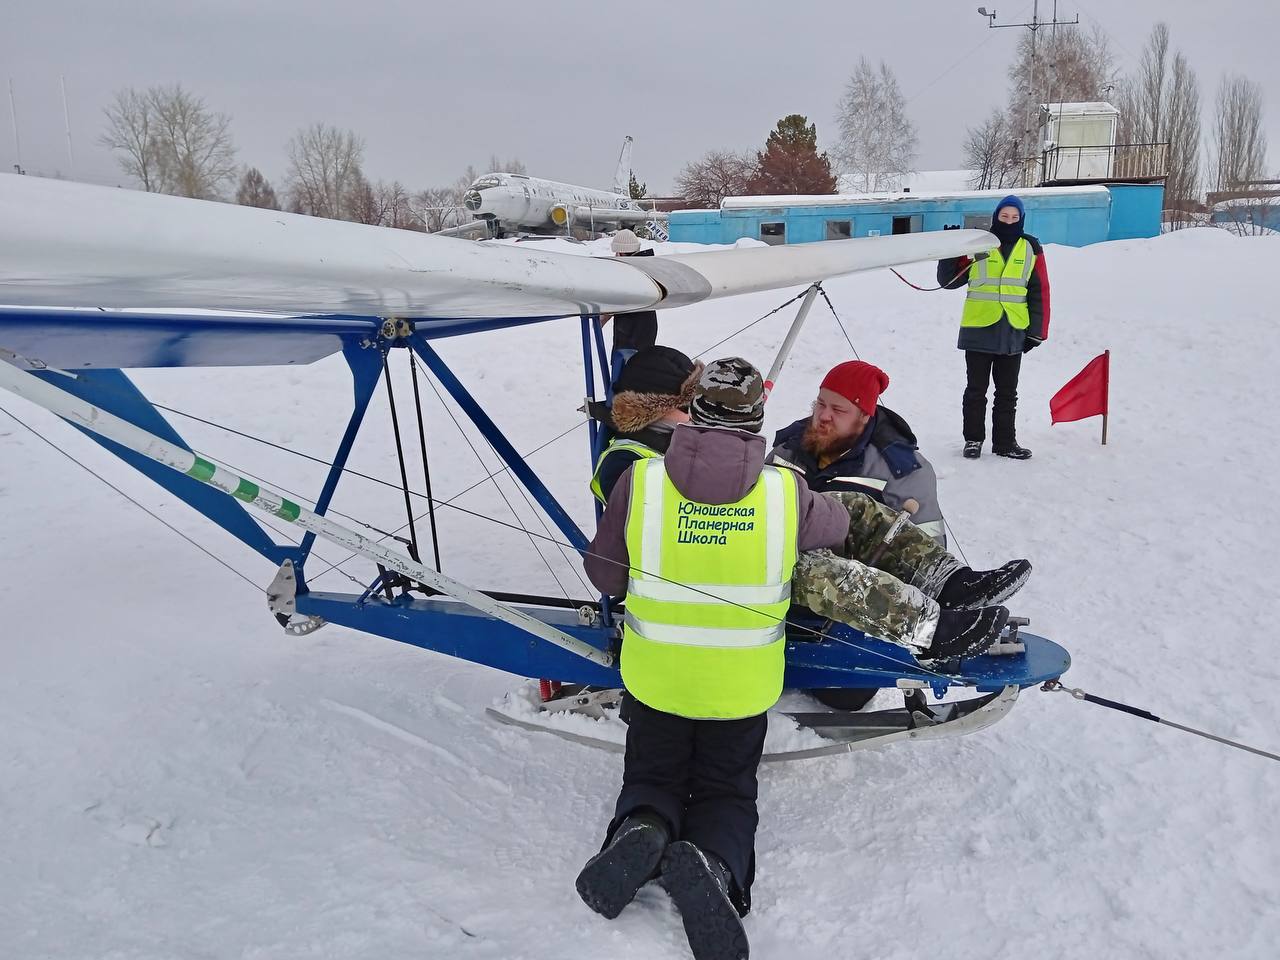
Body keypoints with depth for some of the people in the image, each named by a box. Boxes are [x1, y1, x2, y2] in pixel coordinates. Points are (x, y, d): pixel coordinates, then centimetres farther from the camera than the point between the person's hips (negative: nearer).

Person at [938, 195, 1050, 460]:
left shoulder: (1031, 248, 6)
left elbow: (1040, 292, 7)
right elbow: (949, 279, 3)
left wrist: (1037, 331, 2)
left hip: (1013, 333, 2)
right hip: (978, 330, -2)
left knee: (1007, 393, 10)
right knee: (976, 390, 6)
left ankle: (1005, 442, 19)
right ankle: (973, 439, 16)